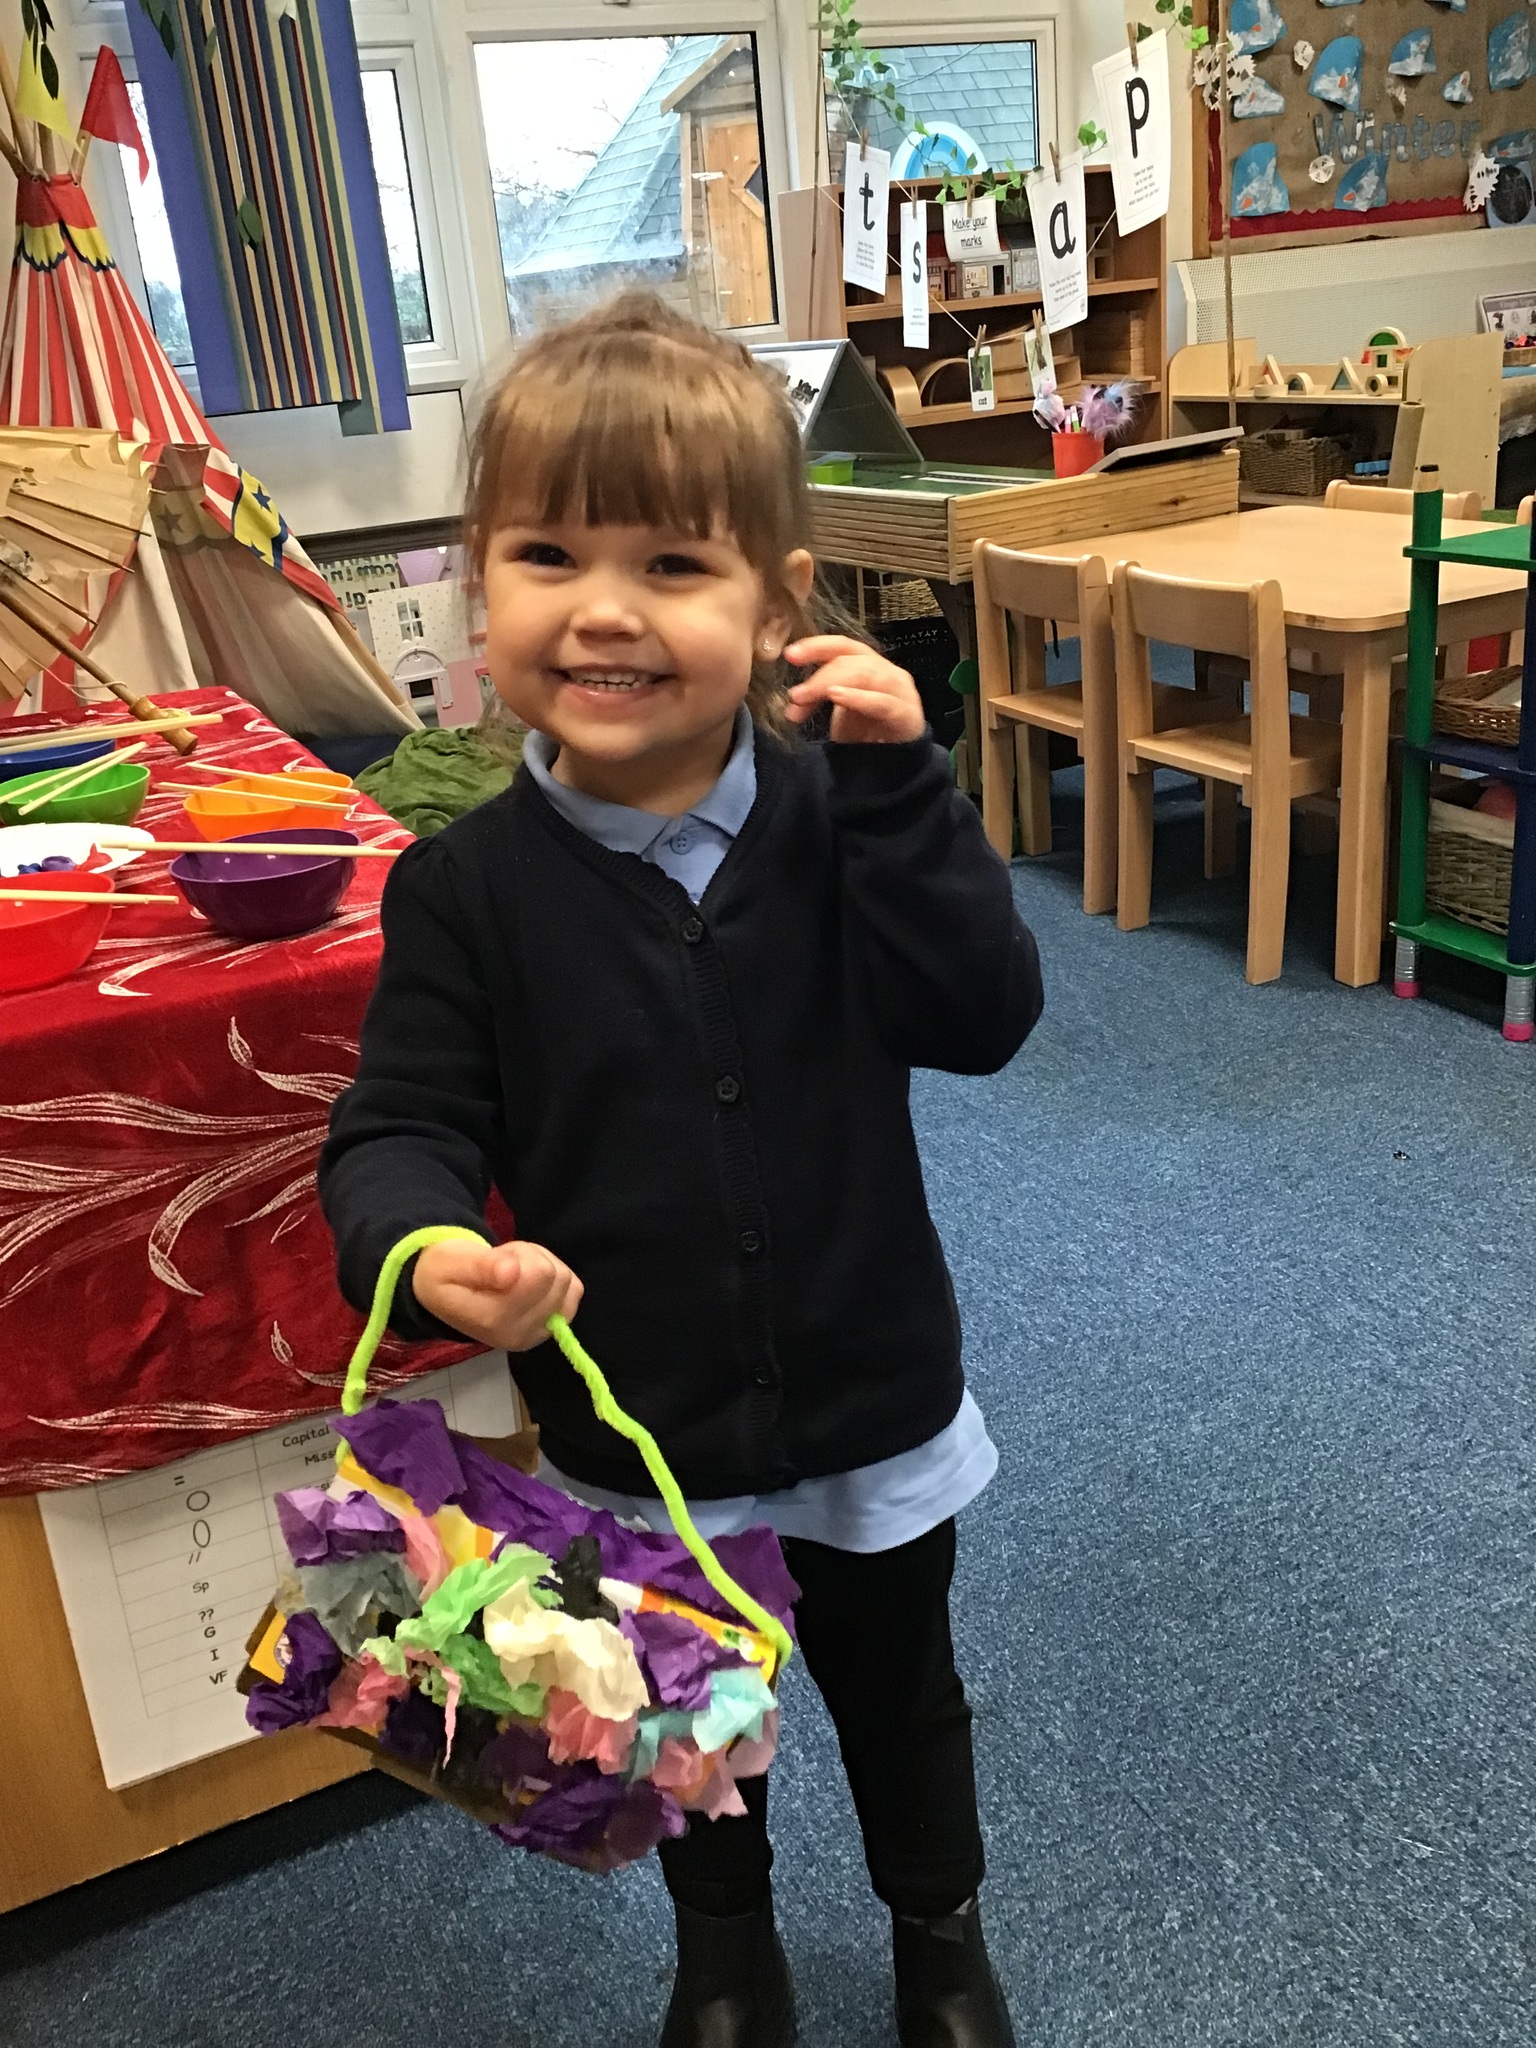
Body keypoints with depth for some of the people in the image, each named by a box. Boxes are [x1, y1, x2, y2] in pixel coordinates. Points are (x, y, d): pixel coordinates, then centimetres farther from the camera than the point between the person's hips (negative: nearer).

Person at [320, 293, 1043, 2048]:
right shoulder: (468, 884, -15)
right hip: (634, 1446, 0)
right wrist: (423, 1250, -35)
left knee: (900, 1695, 26)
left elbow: (982, 1017, -20)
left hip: (872, 1415, 1)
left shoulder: (835, 818, -13)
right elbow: (402, 1126, -13)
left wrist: (896, 788, -29)